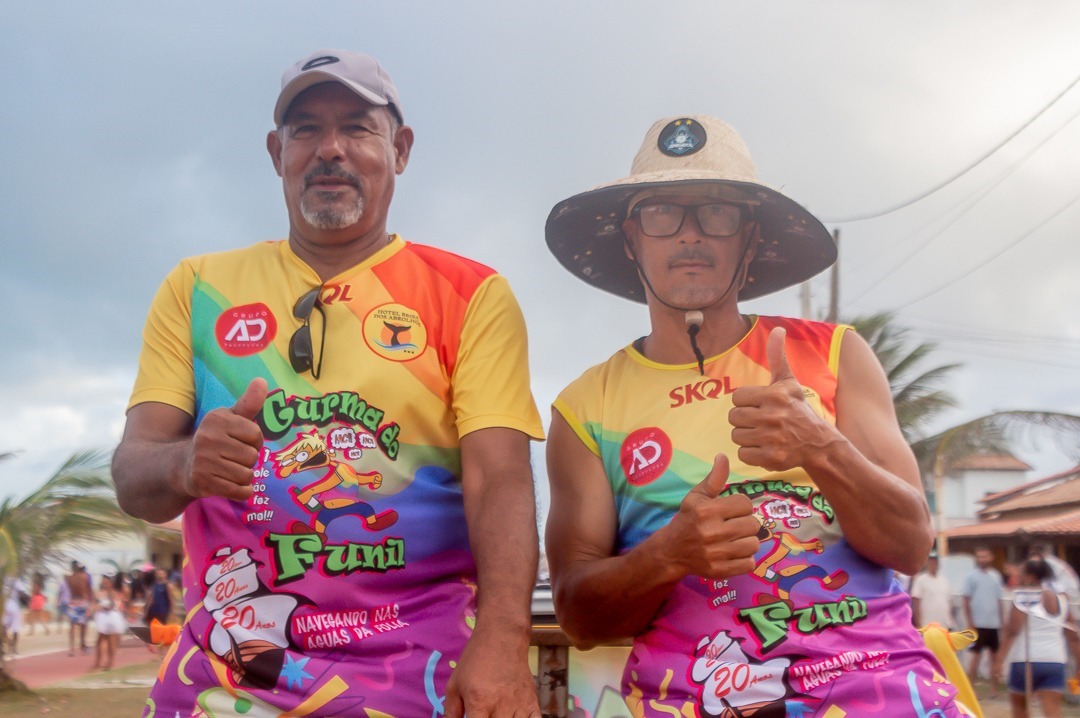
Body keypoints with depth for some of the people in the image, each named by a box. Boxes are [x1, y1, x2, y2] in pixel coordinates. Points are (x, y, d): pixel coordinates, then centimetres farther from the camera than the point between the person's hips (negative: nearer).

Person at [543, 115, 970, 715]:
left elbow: (912, 545, 5)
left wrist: (822, 450, -13)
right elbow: (579, 614, 5)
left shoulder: (835, 354, 11)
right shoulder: (587, 407, 10)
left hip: (868, 665, 1)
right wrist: (671, 553, -14)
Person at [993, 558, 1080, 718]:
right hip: (1055, 661, 4)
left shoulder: (1024, 596, -6)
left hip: (1026, 660, -4)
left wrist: (1000, 660, -16)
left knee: (1018, 703, 19)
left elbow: (1012, 631, -16)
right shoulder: (1060, 598, 10)